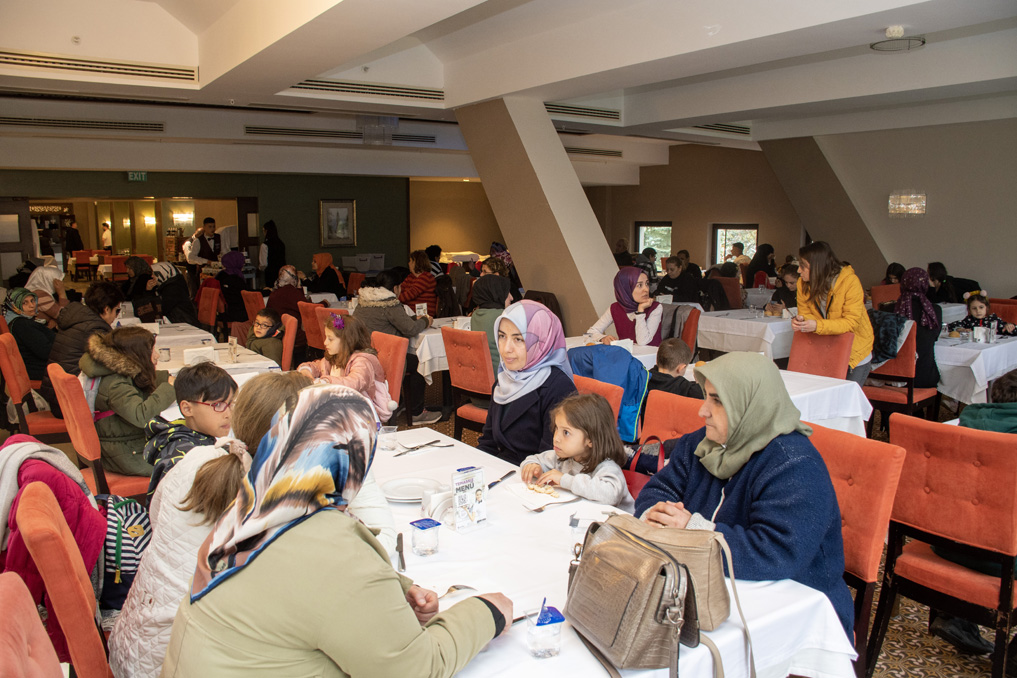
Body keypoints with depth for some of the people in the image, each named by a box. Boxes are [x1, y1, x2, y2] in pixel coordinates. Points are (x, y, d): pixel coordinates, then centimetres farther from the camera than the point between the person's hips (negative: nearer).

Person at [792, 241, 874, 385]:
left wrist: (817, 326, -41)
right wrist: (800, 320, -29)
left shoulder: (850, 281, -23)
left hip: (855, 352, -4)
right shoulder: (803, 283, -9)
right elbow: (805, 313, -3)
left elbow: (852, 322, -27)